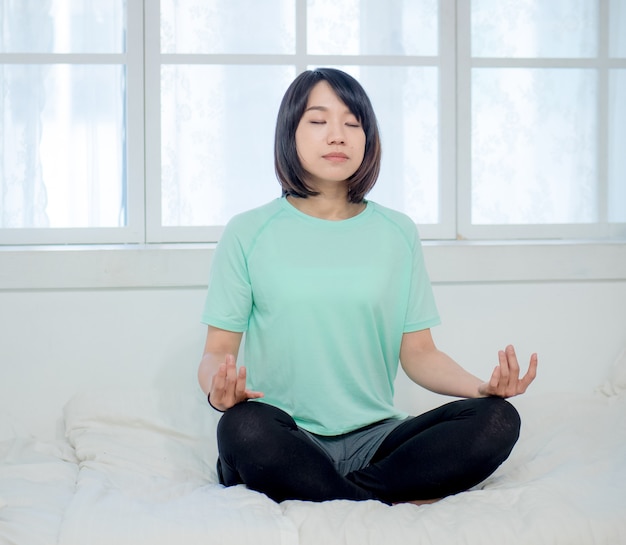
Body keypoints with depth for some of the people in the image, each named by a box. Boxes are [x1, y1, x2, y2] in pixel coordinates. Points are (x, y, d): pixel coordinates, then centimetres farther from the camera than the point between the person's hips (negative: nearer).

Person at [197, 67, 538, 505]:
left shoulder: (398, 234, 11)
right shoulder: (249, 234, 4)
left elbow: (418, 352, 10)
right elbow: (218, 349, 1)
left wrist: (483, 387, -10)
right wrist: (218, 389, -23)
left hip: (375, 437, 3)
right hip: (288, 437, -2)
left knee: (497, 420, -22)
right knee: (243, 428, -37)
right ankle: (395, 503, -18)